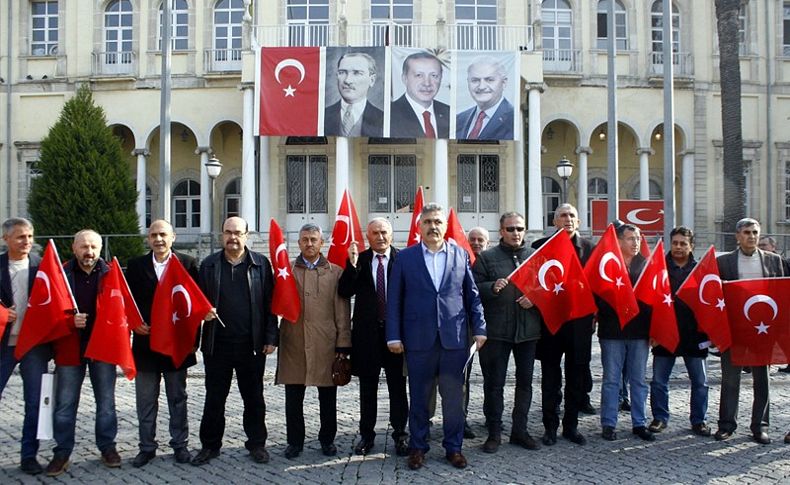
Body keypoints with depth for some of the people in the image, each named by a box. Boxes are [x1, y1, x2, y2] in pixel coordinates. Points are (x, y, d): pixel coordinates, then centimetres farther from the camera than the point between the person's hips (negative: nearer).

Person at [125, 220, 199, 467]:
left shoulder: (188, 263, 0)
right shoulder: (135, 265, 6)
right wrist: (134, 323, -9)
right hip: (145, 341, 1)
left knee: (178, 398, 10)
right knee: (145, 399, 9)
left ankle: (180, 445, 21)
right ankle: (147, 447, 21)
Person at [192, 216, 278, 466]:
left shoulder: (261, 263, 1)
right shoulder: (209, 265, 5)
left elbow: (269, 303, 0)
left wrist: (271, 337, -4)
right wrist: (203, 312, -12)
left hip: (251, 345, -1)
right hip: (217, 344, 1)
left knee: (254, 398, 10)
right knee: (214, 398, 10)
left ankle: (257, 443, 24)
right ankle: (209, 445, 24)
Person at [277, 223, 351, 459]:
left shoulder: (335, 272, 5)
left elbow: (342, 311, 2)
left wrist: (343, 344, -3)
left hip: (325, 344, -1)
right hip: (294, 344, 1)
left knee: (328, 398, 9)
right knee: (293, 398, 8)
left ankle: (327, 439, 25)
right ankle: (295, 441, 22)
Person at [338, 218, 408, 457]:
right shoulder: (358, 260, 3)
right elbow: (344, 292, -6)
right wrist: (353, 264, -19)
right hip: (367, 331, 2)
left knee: (397, 386, 8)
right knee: (367, 386, 12)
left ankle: (400, 434, 21)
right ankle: (367, 435, 24)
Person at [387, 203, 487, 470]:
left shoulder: (461, 255, 7)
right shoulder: (405, 257, 3)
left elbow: (472, 295, 8)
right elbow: (394, 300, 2)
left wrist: (479, 328, 2)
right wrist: (393, 336, -4)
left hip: (454, 338, 1)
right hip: (419, 339, -1)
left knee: (454, 397, 8)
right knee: (419, 397, 9)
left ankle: (453, 447, 22)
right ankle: (417, 447, 23)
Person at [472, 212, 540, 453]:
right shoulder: (486, 257, 2)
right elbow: (473, 289, -3)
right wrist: (492, 287, -20)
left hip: (528, 330, 3)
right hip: (496, 331, -3)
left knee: (525, 381, 11)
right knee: (494, 383, 3)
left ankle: (520, 429, 24)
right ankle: (494, 432, 14)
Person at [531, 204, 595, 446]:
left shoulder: (589, 247, 6)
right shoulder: (540, 246, 0)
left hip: (580, 322, 2)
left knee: (577, 376, 9)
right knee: (551, 377, 6)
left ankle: (571, 426, 22)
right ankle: (550, 426, 16)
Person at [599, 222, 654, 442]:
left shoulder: (646, 264, 8)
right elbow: (599, 296, -6)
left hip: (639, 332, 3)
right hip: (612, 331, -3)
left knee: (639, 380, 10)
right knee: (611, 380, 5)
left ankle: (639, 423, 20)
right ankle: (608, 424, 13)